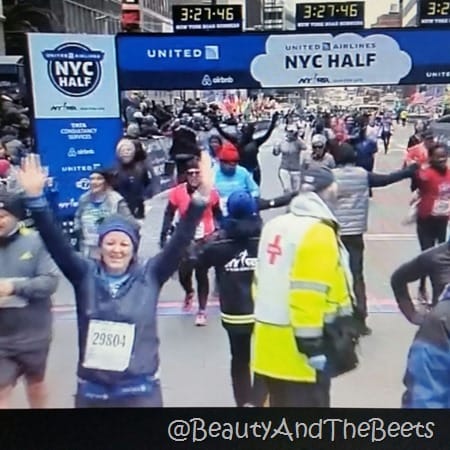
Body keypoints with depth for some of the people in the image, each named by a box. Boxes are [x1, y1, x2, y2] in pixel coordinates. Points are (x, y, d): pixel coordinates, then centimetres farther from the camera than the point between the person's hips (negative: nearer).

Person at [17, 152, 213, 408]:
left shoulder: (149, 276, -5)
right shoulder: (85, 275, -2)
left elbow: (180, 242, -13)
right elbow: (56, 243, -11)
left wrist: (201, 197, -25)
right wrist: (36, 198, -24)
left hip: (140, 391, -1)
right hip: (91, 390, 2)